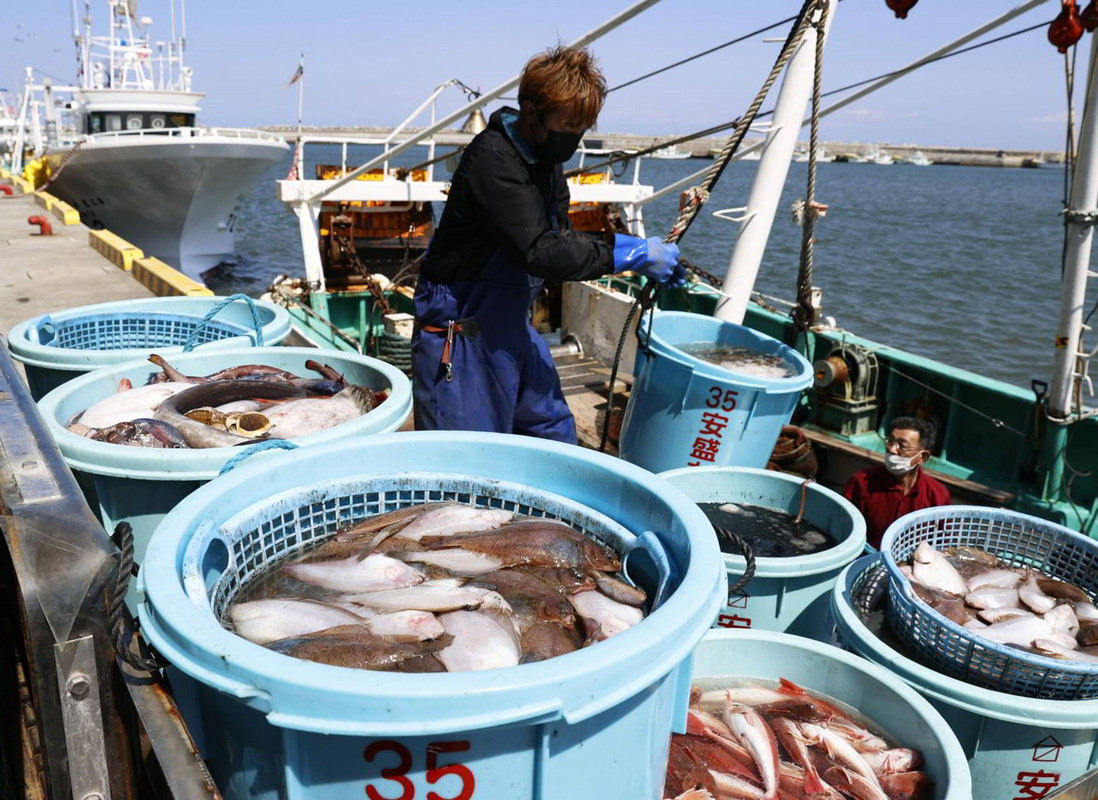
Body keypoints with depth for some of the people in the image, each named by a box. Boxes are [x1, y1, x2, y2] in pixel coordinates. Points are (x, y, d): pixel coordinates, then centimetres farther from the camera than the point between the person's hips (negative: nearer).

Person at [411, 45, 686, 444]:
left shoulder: (545, 160, 7)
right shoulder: (492, 159, -22)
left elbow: (560, 239, 10)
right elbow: (539, 252, -28)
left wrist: (630, 246, -5)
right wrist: (633, 254, -23)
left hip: (510, 322, 9)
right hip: (461, 331, -9)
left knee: (555, 434, 17)